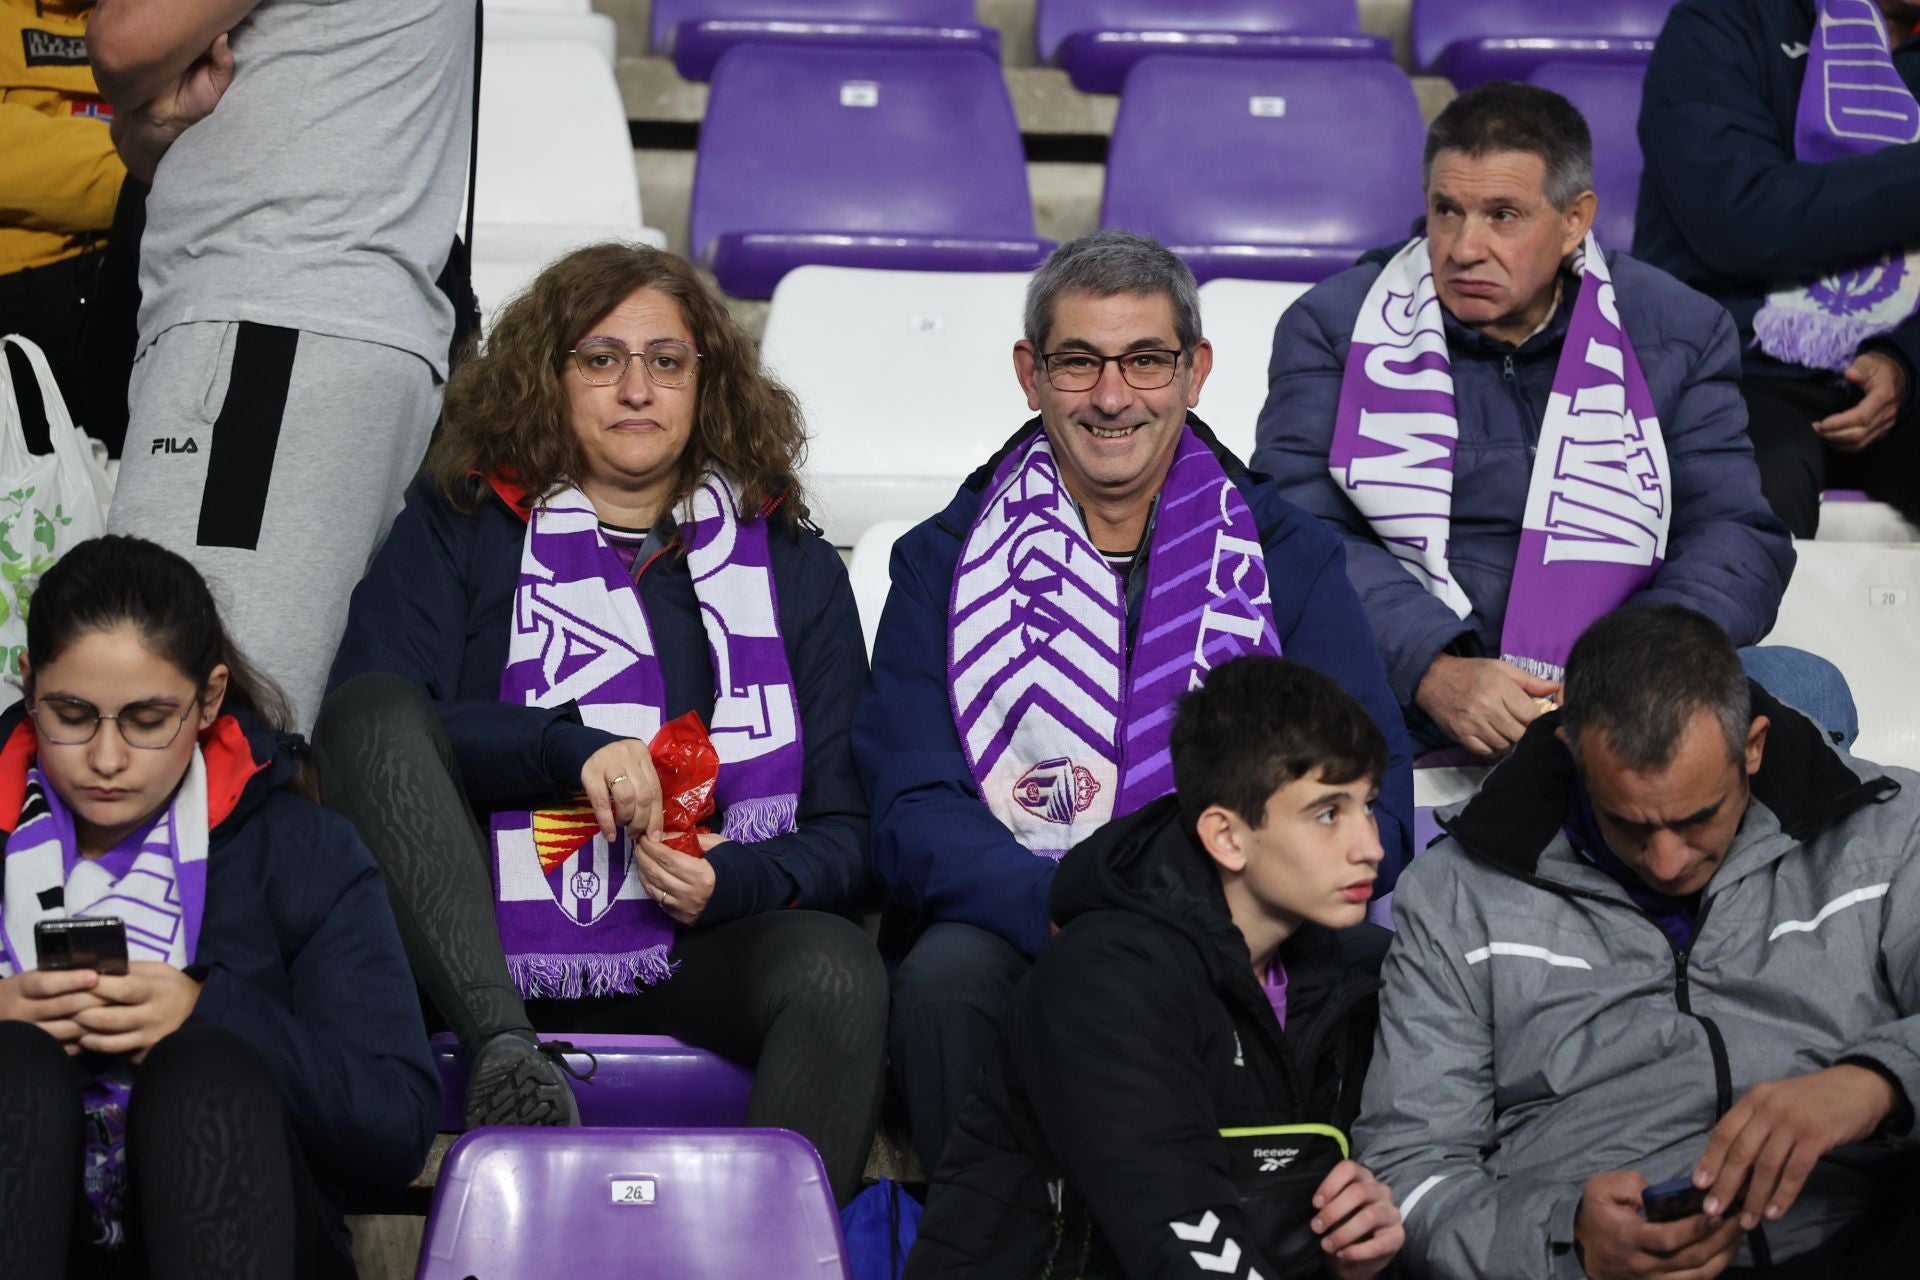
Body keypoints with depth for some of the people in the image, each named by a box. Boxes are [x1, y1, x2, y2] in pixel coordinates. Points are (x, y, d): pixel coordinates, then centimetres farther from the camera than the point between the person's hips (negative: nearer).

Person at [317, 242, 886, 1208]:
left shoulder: (791, 565, 18)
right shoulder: (457, 528, 14)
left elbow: (845, 827, 14)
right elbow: (366, 727, -3)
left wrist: (732, 882, -7)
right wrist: (571, 746, -14)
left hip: (691, 959, 1)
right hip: (473, 951, -1)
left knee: (839, 972, -32)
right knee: (377, 704, -25)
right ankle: (502, 1053, -39)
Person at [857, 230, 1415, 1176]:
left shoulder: (1287, 556, 11)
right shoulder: (946, 560, 9)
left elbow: (1371, 803, 2)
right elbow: (912, 808, -2)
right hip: (1012, 922, 0)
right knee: (942, 982, -33)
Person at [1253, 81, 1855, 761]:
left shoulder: (1677, 332, 12)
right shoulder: (1336, 324, 7)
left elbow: (1737, 538, 6)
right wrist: (1435, 673, -22)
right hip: (1402, 690, -2)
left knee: (1809, 689, -26)